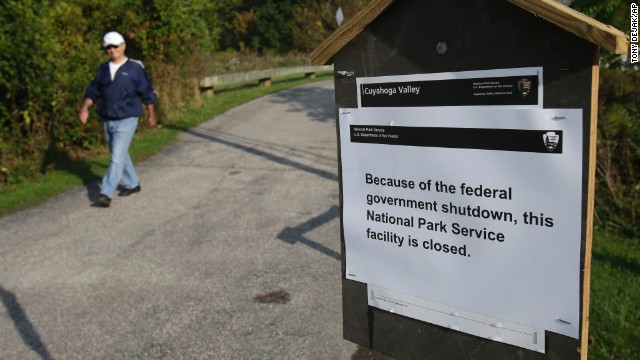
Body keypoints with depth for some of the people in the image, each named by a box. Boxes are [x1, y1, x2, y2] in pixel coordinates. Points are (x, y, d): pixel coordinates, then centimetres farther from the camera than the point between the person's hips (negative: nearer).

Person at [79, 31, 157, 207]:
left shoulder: (135, 68, -6)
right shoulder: (103, 69, 8)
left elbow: (147, 93, 0)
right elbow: (93, 91, 10)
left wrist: (151, 115, 5)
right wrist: (85, 108, -6)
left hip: (126, 120, -6)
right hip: (107, 120, 6)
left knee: (117, 157, -12)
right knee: (120, 155, 16)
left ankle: (106, 193, -12)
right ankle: (132, 184, 33)